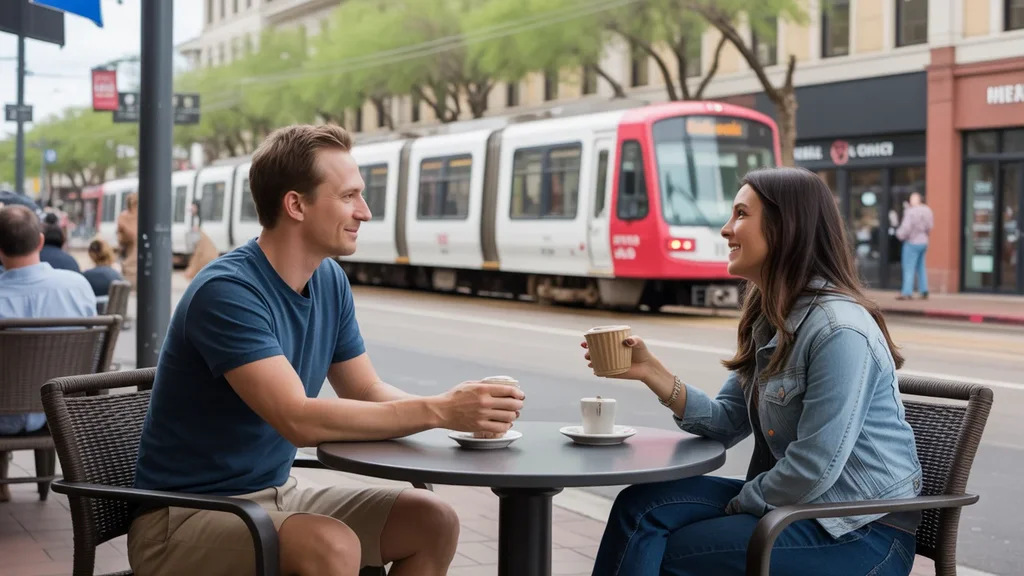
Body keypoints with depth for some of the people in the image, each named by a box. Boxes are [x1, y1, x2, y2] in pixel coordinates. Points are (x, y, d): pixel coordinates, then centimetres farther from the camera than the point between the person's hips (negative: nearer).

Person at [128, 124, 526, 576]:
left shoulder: (330, 282, 3)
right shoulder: (226, 292, -24)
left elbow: (369, 393, 6)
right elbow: (298, 420, -31)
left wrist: (462, 409, -13)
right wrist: (438, 411, -29)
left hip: (276, 493, 9)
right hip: (186, 516, -8)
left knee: (432, 522, -2)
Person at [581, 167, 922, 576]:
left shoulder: (839, 330, -22)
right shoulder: (769, 320, 9)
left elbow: (813, 470, -23)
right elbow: (726, 423, 8)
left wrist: (739, 505, -8)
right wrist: (650, 371, -5)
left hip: (862, 532, -8)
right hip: (792, 503, 8)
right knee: (640, 507, -6)